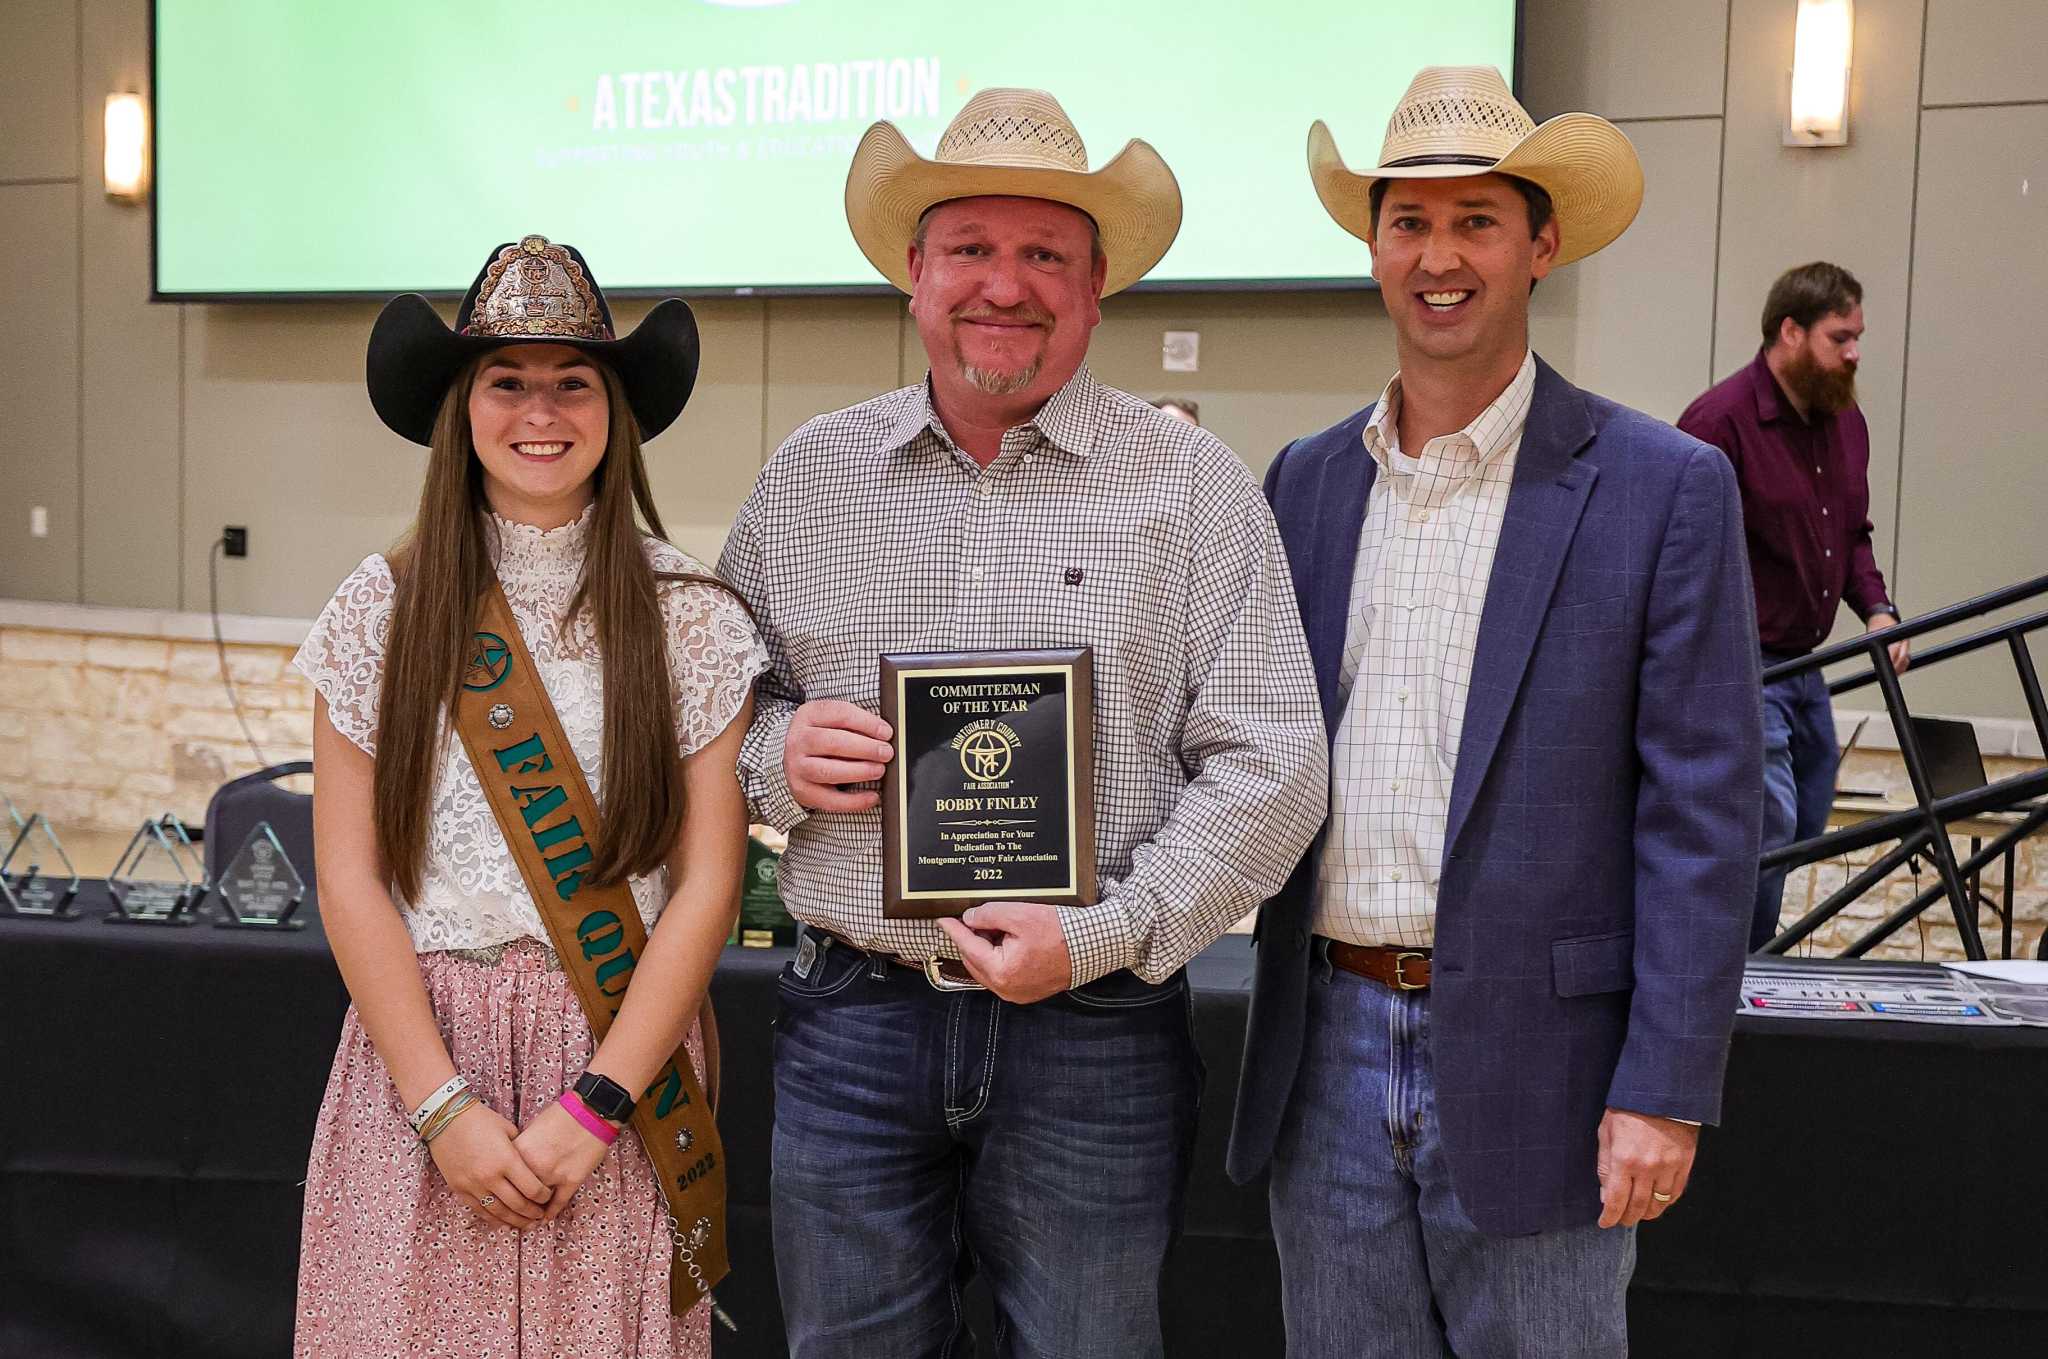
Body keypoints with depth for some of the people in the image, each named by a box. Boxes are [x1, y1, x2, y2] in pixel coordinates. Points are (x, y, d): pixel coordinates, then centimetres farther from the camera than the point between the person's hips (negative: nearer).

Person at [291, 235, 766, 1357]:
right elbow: (348, 880, -1)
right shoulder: (383, 610, 1)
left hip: (621, 1046, 0)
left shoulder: (692, 622, -2)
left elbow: (708, 884, -4)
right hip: (415, 1042, 1)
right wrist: (444, 1105, -9)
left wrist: (595, 1106, -11)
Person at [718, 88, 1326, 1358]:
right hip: (853, 1020, 2)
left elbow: (1269, 766, -6)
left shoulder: (1194, 483, -1)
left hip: (1096, 1031, -2)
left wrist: (1104, 937, -17)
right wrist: (775, 754, -8)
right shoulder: (808, 477, 8)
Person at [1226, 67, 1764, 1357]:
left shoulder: (1667, 489, -6)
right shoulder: (1306, 480, 8)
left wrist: (1664, 1093, -12)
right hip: (1329, 1048, 4)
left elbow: (1703, 815, -8)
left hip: (1529, 1065, -4)